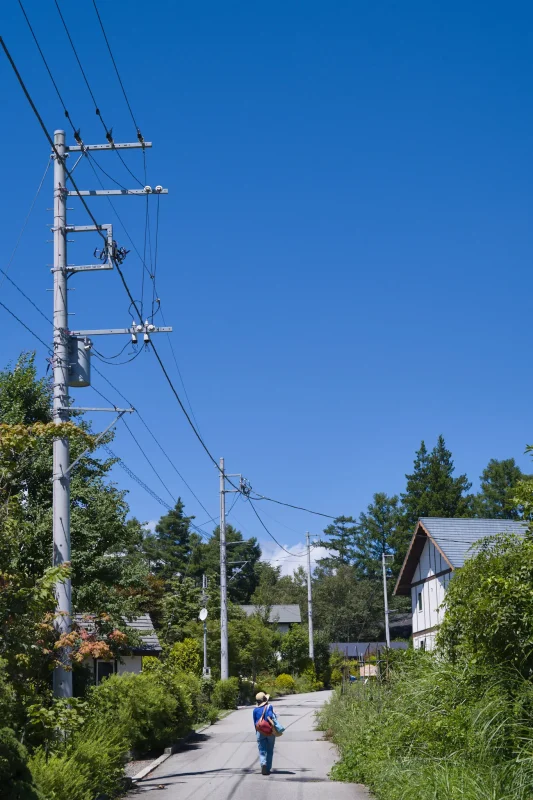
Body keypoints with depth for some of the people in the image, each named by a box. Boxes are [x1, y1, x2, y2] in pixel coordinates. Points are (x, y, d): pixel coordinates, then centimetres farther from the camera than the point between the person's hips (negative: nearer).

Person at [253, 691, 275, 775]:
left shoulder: (255, 710, 2)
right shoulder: (269, 707, -4)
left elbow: (255, 722, 8)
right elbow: (270, 716, -22)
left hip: (260, 732, 1)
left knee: (262, 751, 2)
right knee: (270, 751, 12)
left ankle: (263, 764, -25)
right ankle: (268, 769, 13)